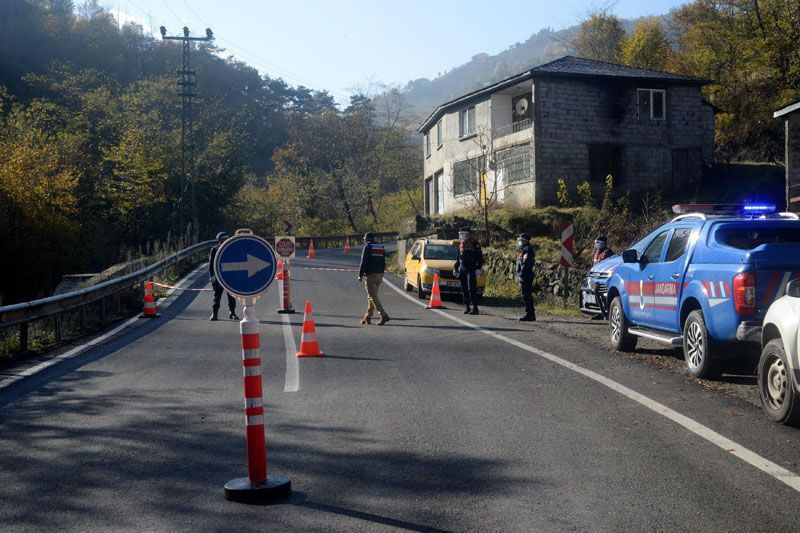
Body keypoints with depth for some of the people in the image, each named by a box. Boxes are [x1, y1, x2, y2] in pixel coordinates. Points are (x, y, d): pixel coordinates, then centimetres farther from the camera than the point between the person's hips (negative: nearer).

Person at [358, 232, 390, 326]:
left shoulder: (367, 247, -8)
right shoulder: (381, 247, 14)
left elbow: (363, 262, -13)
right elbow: (383, 263, 17)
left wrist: (360, 275, -8)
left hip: (370, 276, -7)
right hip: (379, 275, 8)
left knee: (373, 297, -8)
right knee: (371, 297, 15)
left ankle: (384, 315, -18)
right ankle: (368, 317, 18)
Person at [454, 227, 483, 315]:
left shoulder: (475, 244, -4)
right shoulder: (461, 244, 15)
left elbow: (480, 258, -6)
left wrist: (478, 268, -14)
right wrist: (455, 267, 19)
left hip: (471, 269, -6)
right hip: (462, 269, 7)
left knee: (472, 289, -11)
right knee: (464, 289, 6)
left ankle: (474, 308, -11)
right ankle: (467, 307, 12)